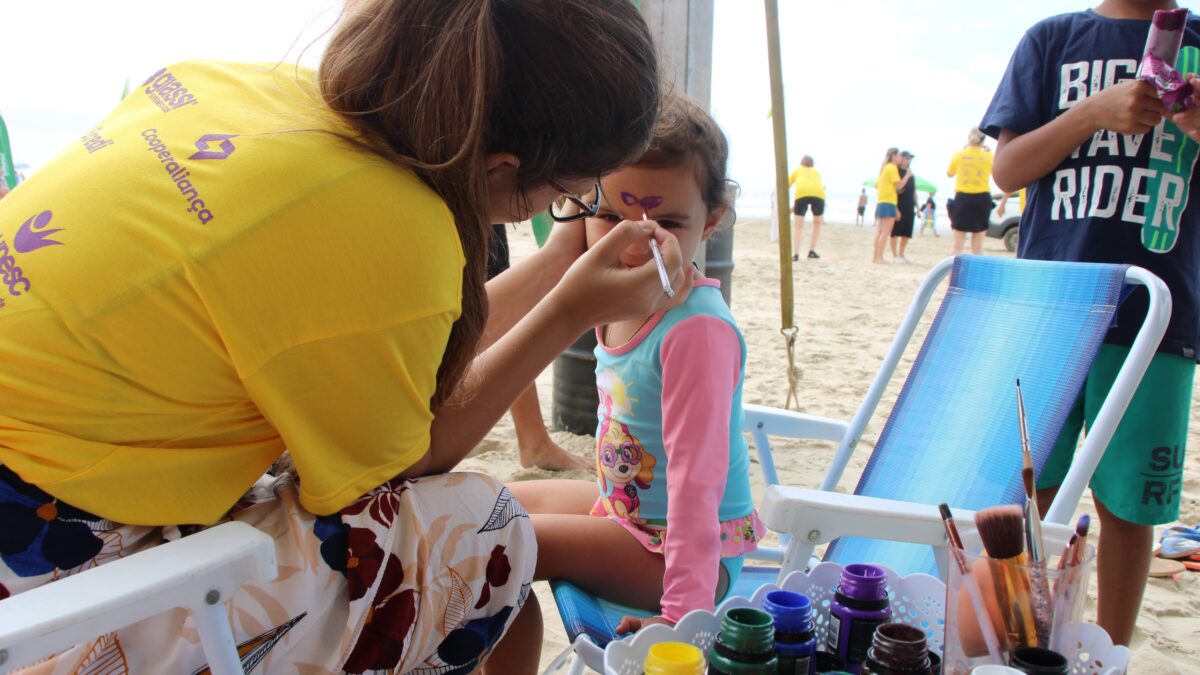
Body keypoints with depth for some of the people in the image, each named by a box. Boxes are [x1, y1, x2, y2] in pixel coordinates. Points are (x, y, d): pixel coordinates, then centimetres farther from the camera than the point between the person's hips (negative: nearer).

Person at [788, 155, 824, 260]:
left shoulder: (797, 170, 32)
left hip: (801, 193, -1)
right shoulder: (817, 172, 36)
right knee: (817, 223, 25)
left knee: (797, 226, 9)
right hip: (819, 194, 1)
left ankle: (795, 254, -6)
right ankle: (811, 252, 19)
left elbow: (786, 186, 38)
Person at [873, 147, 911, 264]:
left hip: (880, 202, 9)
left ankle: (875, 257, 14)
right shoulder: (892, 168, -9)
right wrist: (908, 176, -3)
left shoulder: (884, 168, 17)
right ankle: (879, 258, -14)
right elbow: (899, 185, -14)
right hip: (889, 203, -9)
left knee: (880, 231, 12)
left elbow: (877, 185, 19)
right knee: (886, 232, -10)